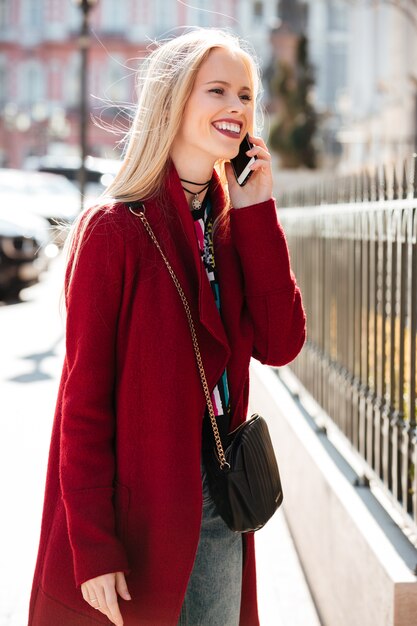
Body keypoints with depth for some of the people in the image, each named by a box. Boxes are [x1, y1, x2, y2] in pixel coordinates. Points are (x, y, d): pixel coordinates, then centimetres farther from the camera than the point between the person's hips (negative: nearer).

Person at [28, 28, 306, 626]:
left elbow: (280, 344, -3)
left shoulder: (238, 224, 8)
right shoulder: (114, 229, -12)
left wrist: (255, 211, -7)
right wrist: (94, 548, -17)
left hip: (219, 502, 6)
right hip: (136, 504, -6)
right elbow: (85, 399, -13)